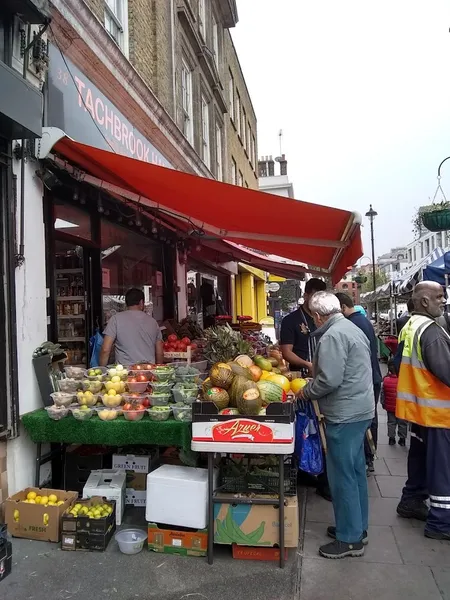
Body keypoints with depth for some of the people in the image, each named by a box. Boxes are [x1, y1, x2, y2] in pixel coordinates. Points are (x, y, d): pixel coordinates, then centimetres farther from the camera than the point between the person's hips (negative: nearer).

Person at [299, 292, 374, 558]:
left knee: (342, 477, 1)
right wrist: (314, 375, 19)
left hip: (345, 415, -10)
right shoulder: (353, 329, 12)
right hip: (361, 409, 10)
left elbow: (329, 380, -24)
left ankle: (349, 539, 13)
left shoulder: (333, 336, -18)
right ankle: (358, 528, 32)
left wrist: (305, 392, -7)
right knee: (356, 471, 19)